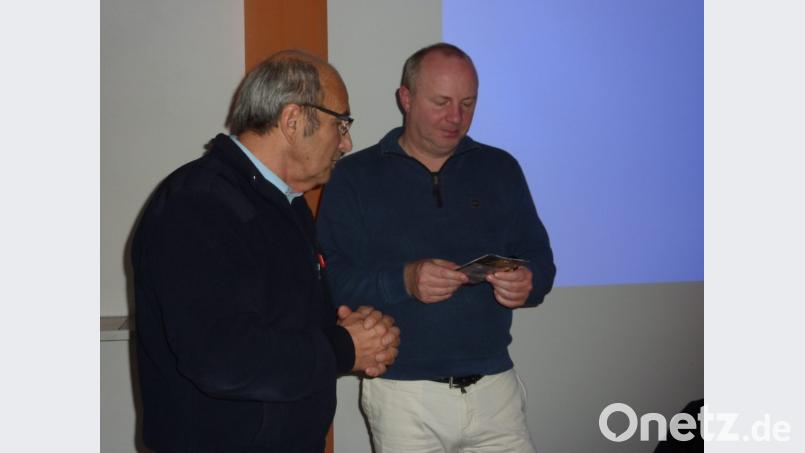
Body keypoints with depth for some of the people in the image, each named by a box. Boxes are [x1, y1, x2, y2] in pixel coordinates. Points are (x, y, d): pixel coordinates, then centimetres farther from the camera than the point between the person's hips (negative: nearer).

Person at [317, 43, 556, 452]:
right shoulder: (356, 176, 0)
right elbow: (332, 278, -8)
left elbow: (539, 257, 8)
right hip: (403, 393, -2)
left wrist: (528, 283, -14)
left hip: (495, 386, 3)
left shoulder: (500, 168, 10)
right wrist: (403, 281, -24)